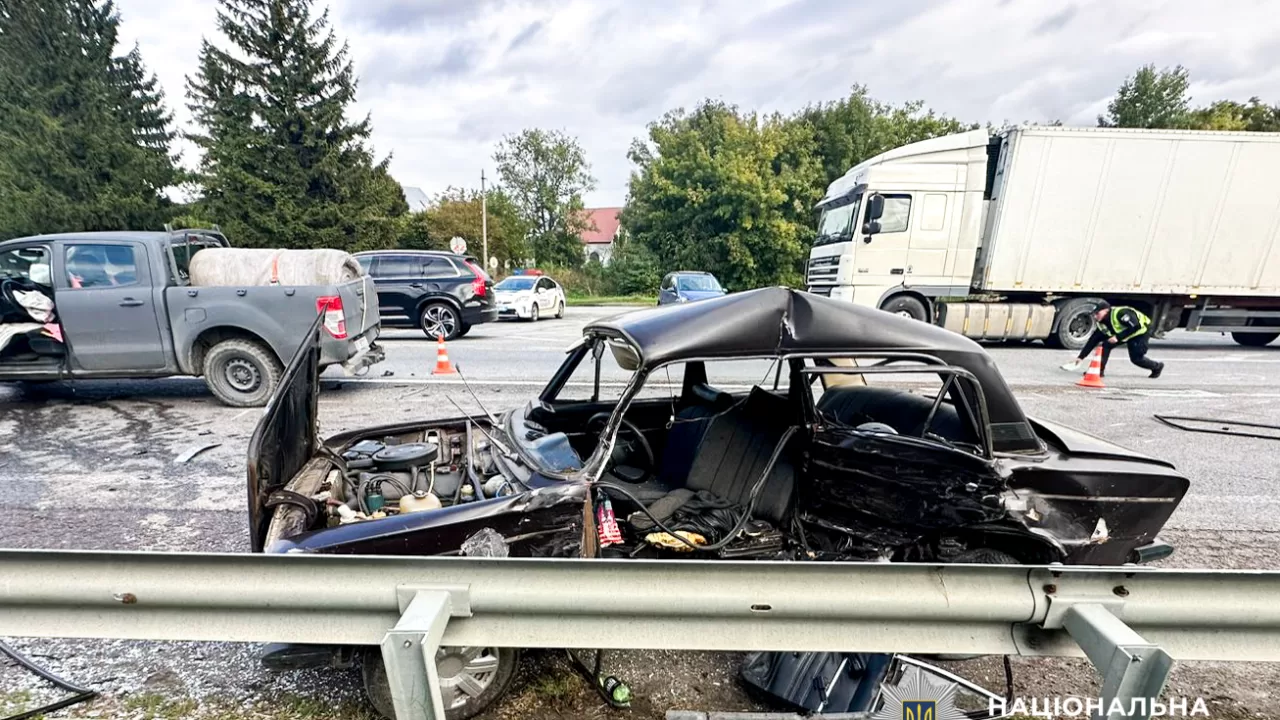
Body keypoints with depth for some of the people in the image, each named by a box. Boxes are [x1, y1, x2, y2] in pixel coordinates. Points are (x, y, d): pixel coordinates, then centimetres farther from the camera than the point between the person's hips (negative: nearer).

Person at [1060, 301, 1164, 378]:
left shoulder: (1120, 313, -33)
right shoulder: (1101, 324, -10)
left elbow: (1136, 326, -37)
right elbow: (1093, 341, -7)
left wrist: (1118, 337, -36)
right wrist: (1080, 357, -10)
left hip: (1141, 331, -7)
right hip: (1124, 333, 7)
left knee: (1136, 358, -8)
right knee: (1106, 345, -14)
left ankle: (1157, 367, 23)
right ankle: (1100, 370, -13)